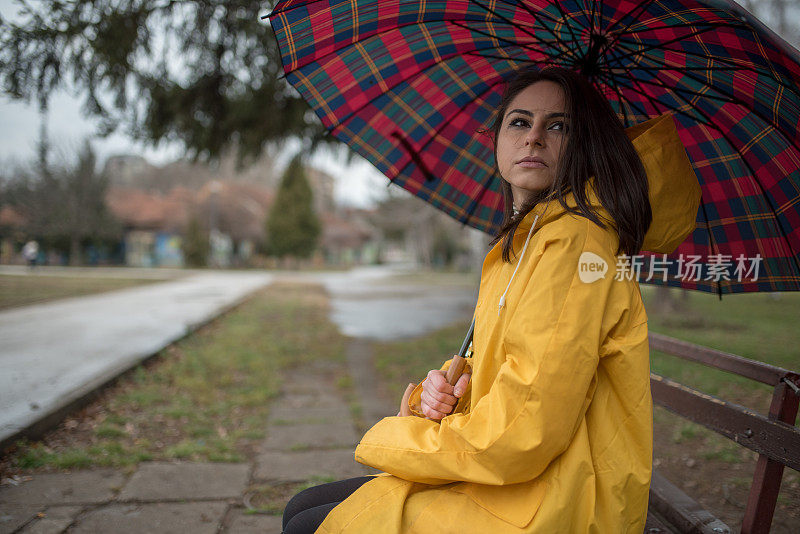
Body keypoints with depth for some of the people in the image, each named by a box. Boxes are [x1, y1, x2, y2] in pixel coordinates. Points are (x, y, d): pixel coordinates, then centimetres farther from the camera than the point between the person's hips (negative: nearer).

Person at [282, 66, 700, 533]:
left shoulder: (576, 240, -19)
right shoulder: (516, 245, 12)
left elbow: (523, 434, -25)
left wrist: (388, 441, -10)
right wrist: (440, 394, -6)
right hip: (502, 483, 8)